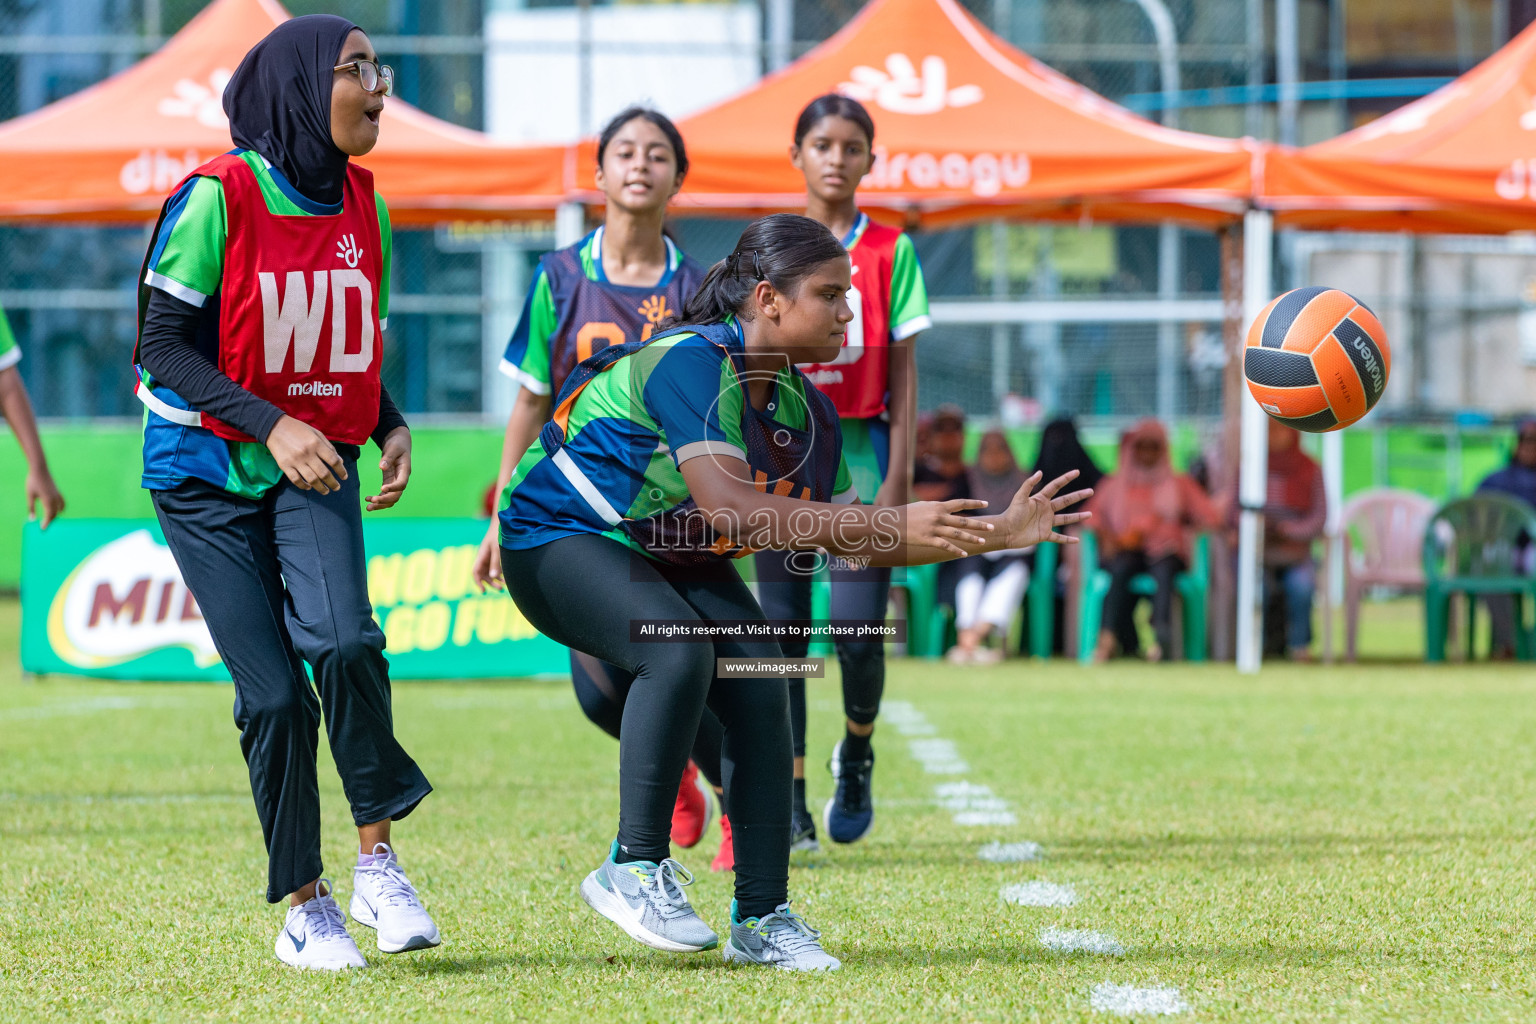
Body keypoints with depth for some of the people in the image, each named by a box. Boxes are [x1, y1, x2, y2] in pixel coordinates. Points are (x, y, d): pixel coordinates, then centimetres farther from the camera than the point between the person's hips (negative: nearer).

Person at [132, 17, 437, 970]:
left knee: (341, 641, -24)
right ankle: (305, 907, 11)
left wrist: (391, 427, -2)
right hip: (208, 474, -3)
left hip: (315, 468, 3)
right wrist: (271, 426, -21)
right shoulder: (218, 196, -13)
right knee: (273, 695, -5)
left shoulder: (362, 204, 5)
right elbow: (163, 345, -13)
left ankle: (378, 858, -9)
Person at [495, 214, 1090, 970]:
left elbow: (851, 543, 5)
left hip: (669, 557, 8)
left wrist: (996, 534, -2)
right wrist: (889, 523, -42)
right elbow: (727, 505, -41)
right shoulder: (691, 363, -29)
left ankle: (761, 918, -3)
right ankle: (633, 869, -18)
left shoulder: (805, 410, -3)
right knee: (678, 651, -32)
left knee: (759, 680, -10)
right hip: (559, 536, -8)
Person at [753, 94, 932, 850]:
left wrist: (898, 478, -7)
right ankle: (790, 805, 4)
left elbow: (902, 376, 1)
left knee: (858, 630, -10)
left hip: (859, 455, -1)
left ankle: (856, 753, 19)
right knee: (782, 632, -2)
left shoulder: (889, 251, 3)